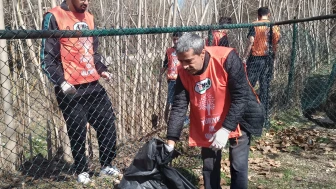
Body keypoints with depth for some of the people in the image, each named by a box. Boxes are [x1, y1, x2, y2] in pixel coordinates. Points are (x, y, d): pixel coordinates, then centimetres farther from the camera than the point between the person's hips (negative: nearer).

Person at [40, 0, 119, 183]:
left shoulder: (88, 18, 15)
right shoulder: (54, 17, -6)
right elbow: (47, 57, -8)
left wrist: (102, 70, 8)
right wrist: (61, 81, -19)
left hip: (93, 85, 6)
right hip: (70, 89, -6)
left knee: (107, 123, 8)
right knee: (77, 131, 3)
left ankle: (107, 165, 24)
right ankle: (82, 171, 22)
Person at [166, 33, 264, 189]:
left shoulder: (227, 59, -28)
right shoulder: (184, 73, -15)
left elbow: (241, 97, -27)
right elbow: (178, 107, -13)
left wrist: (225, 129, -31)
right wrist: (170, 142, -18)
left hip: (237, 119, -4)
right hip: (207, 126, 4)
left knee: (238, 166, -5)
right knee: (209, 167, 9)